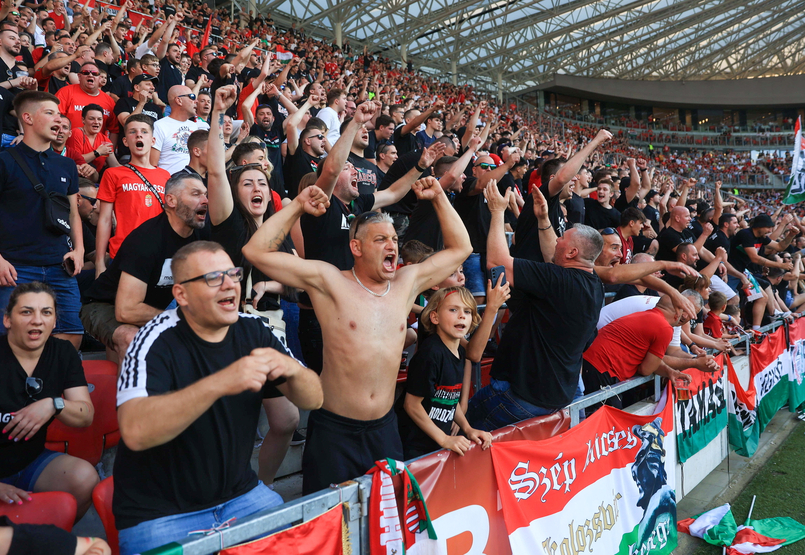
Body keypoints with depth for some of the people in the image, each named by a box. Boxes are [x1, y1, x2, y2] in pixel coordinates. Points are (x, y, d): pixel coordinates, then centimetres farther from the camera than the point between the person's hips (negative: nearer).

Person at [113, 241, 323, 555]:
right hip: (159, 513, -4)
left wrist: (293, 369, -25)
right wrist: (220, 383, -42)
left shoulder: (253, 331, -2)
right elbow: (134, 432, -32)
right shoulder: (158, 341, -17)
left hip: (239, 493, 4)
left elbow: (312, 400, -2)